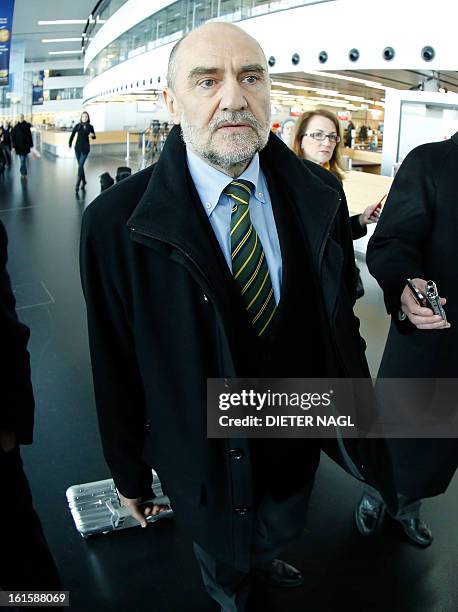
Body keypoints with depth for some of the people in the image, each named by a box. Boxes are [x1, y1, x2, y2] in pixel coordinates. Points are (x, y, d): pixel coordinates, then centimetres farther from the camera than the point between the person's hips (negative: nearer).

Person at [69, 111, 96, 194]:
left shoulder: (90, 126, 0)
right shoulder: (78, 126, 0)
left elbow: (94, 137, 9)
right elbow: (72, 136, 1)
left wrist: (92, 135, -14)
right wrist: (70, 145, -7)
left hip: (85, 148, -2)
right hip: (77, 148, 2)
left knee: (80, 166, -11)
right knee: (80, 166, 11)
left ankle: (77, 185, -12)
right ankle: (83, 181, 30)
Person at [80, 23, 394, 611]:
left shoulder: (320, 195, -12)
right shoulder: (115, 222, -23)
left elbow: (340, 320, -4)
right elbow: (115, 365, -14)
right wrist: (129, 474, -4)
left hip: (298, 441, 3)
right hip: (204, 460, -2)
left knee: (280, 534, 32)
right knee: (222, 561, 27)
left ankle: (263, 560, 69)